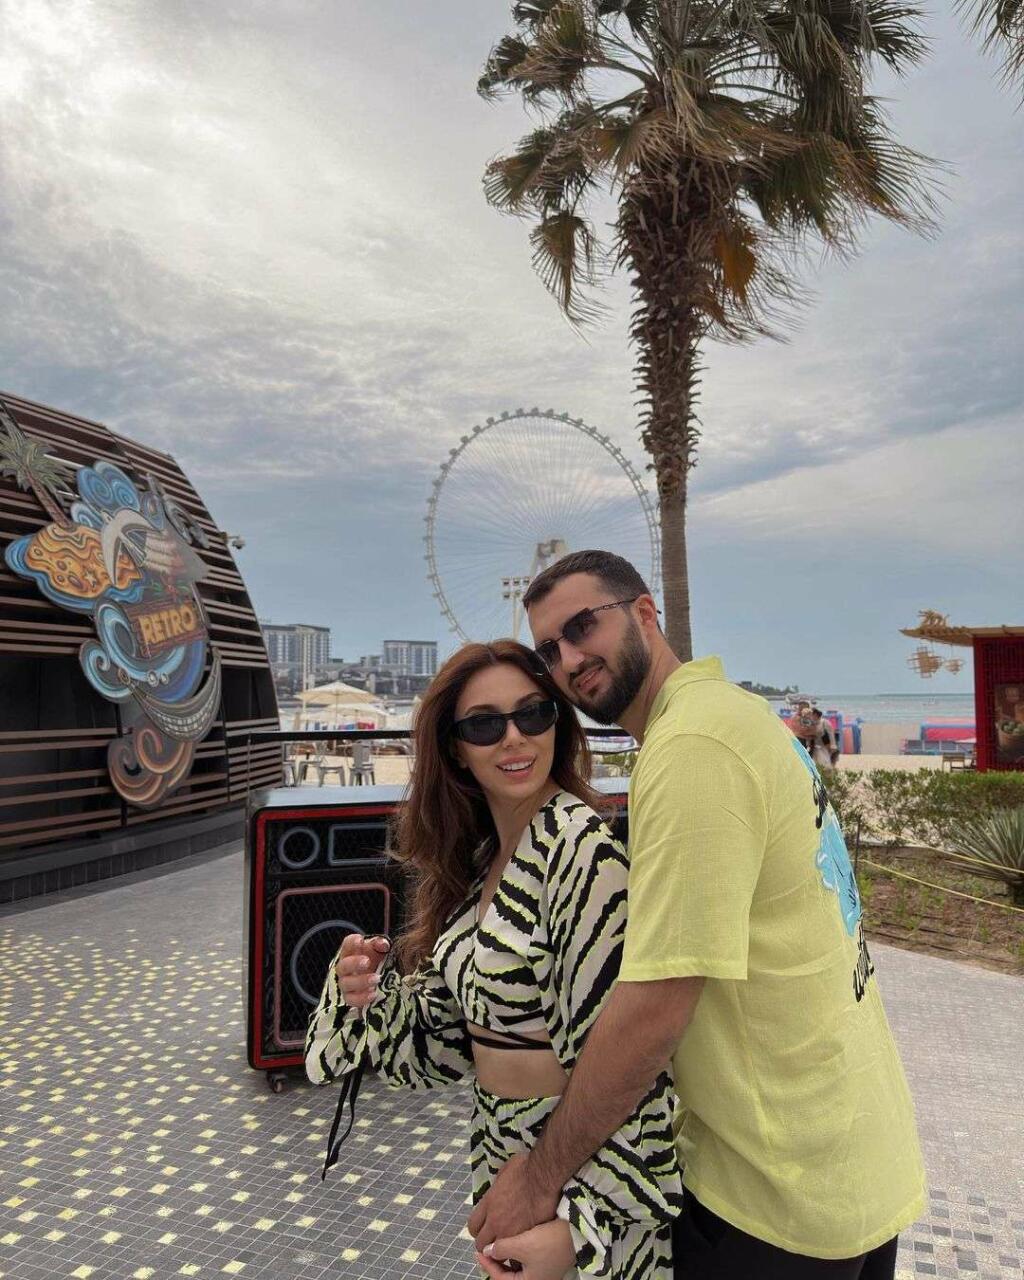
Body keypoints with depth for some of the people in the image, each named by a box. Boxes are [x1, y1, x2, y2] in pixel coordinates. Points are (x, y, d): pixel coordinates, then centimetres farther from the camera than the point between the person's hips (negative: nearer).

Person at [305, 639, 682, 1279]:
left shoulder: (581, 847, -24)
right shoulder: (482, 854, -1)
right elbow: (464, 1015, 5)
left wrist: (581, 1225, -24)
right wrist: (372, 995, -11)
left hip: (587, 1168, -7)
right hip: (504, 1153, 7)